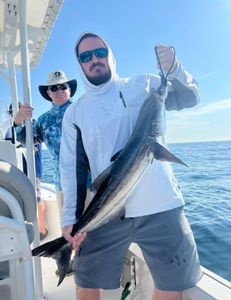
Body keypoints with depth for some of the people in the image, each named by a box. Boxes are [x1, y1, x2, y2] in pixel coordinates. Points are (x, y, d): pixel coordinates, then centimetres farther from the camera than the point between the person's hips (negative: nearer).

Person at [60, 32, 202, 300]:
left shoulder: (144, 85, 5)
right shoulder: (74, 113, 5)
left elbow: (189, 97, 3)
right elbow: (71, 167, 1)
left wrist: (173, 68, -16)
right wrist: (70, 218, -6)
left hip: (161, 206, 0)